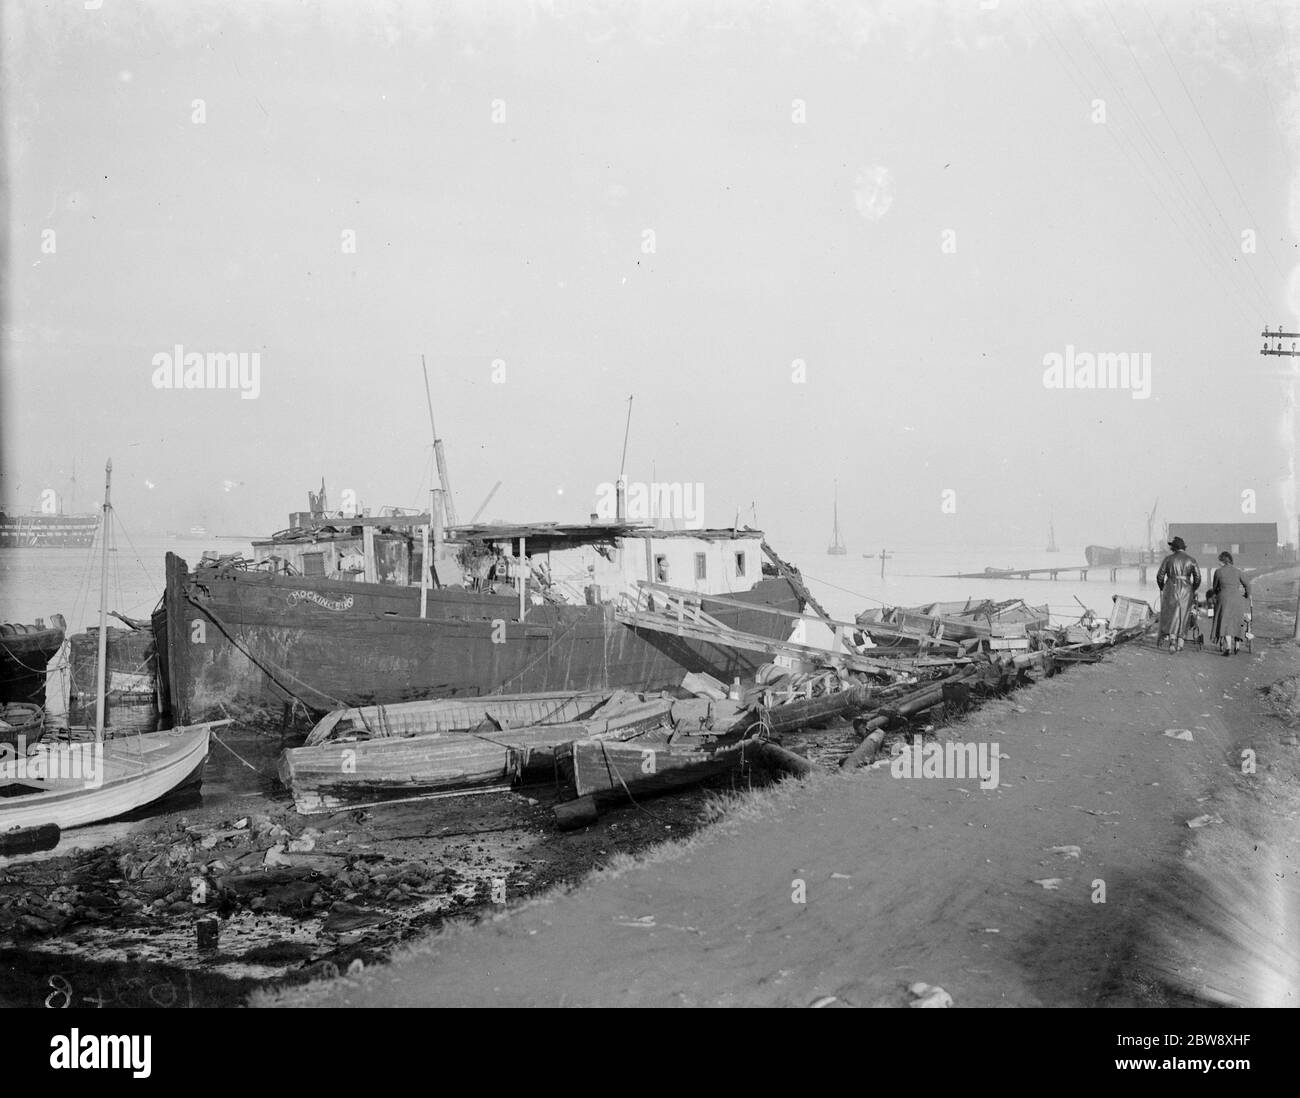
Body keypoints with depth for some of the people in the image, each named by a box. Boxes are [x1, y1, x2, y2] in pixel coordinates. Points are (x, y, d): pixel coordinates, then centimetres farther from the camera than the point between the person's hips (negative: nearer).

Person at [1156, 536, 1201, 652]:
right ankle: (1180, 642, 13)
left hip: (1171, 588, -2)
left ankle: (1172, 637, -20)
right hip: (1186, 589, 2)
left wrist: (1162, 589, 17)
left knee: (1170, 615, 2)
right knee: (1183, 615, 12)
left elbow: (1160, 576, 0)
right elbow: (1197, 578, 2)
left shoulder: (1168, 559, -1)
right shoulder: (1191, 559, 4)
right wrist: (1193, 590, 18)